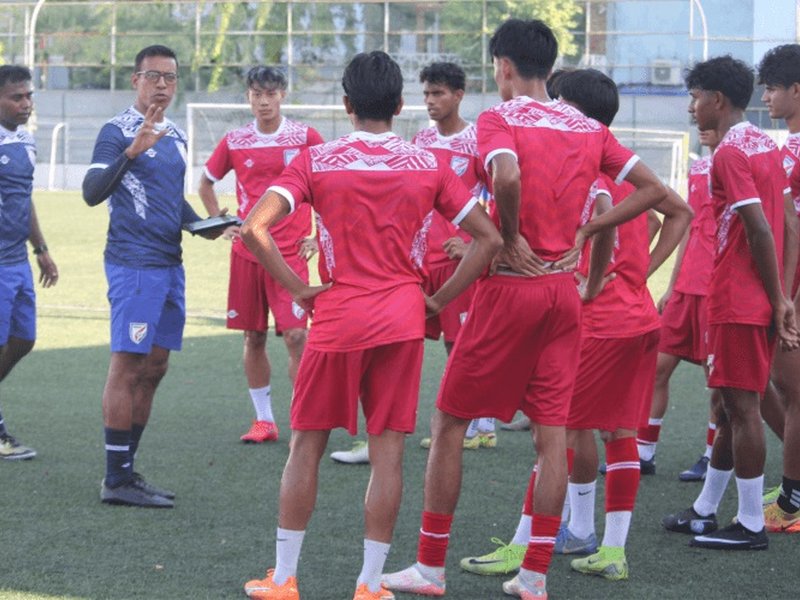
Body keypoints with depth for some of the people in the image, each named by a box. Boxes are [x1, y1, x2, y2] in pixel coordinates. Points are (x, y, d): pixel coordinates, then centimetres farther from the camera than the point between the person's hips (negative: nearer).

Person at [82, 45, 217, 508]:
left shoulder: (176, 136, 15)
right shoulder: (117, 131, -9)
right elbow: (92, 192, -21)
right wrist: (132, 151, -33)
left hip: (169, 265, 8)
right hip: (134, 264, -8)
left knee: (153, 369, 10)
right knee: (127, 369, -7)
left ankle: (127, 471, 18)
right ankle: (116, 480, -4)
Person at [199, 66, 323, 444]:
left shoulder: (305, 137, -3)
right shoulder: (234, 142, 5)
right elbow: (206, 184, 20)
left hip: (290, 253, -3)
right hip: (246, 252, 3)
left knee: (295, 335, -11)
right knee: (253, 337, 6)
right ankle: (263, 420, 16)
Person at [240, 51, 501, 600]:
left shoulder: (316, 161, -3)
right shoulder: (429, 166, 1)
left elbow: (255, 228, -14)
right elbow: (489, 238, 1)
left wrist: (298, 288, -6)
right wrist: (440, 299, 5)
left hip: (338, 316, -1)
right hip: (403, 318, 1)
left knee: (307, 444, 10)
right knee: (388, 452, 5)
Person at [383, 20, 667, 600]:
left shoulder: (499, 119, -9)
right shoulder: (588, 128, 8)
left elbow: (507, 175, -30)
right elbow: (653, 189, 7)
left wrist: (511, 238, -15)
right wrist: (584, 231, 5)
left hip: (510, 287, -5)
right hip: (564, 291, 5)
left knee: (450, 423, 7)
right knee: (552, 432, 7)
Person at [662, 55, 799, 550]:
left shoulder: (730, 153, -15)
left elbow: (760, 230, -20)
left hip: (739, 303, -9)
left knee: (742, 406, -4)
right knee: (737, 405, 15)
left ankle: (751, 526, 0)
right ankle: (705, 511, 25)